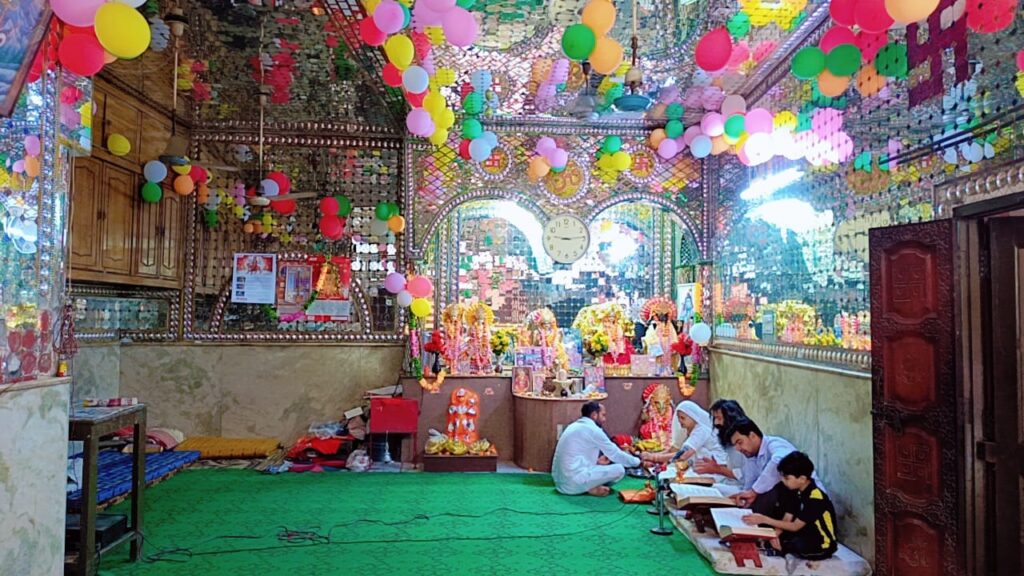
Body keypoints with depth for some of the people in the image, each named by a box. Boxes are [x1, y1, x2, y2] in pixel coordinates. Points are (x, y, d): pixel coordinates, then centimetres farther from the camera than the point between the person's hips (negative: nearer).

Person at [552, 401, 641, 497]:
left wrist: (596, 461, 16)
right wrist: (637, 461, 15)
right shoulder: (593, 430, -8)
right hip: (574, 483, -9)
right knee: (619, 469, -3)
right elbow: (615, 454, 0)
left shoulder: (574, 426, 18)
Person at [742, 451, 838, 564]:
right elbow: (786, 518, -3)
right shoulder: (796, 491, 0)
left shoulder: (815, 498, -24)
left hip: (822, 546, -6)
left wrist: (765, 520, -25)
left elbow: (795, 526, -21)